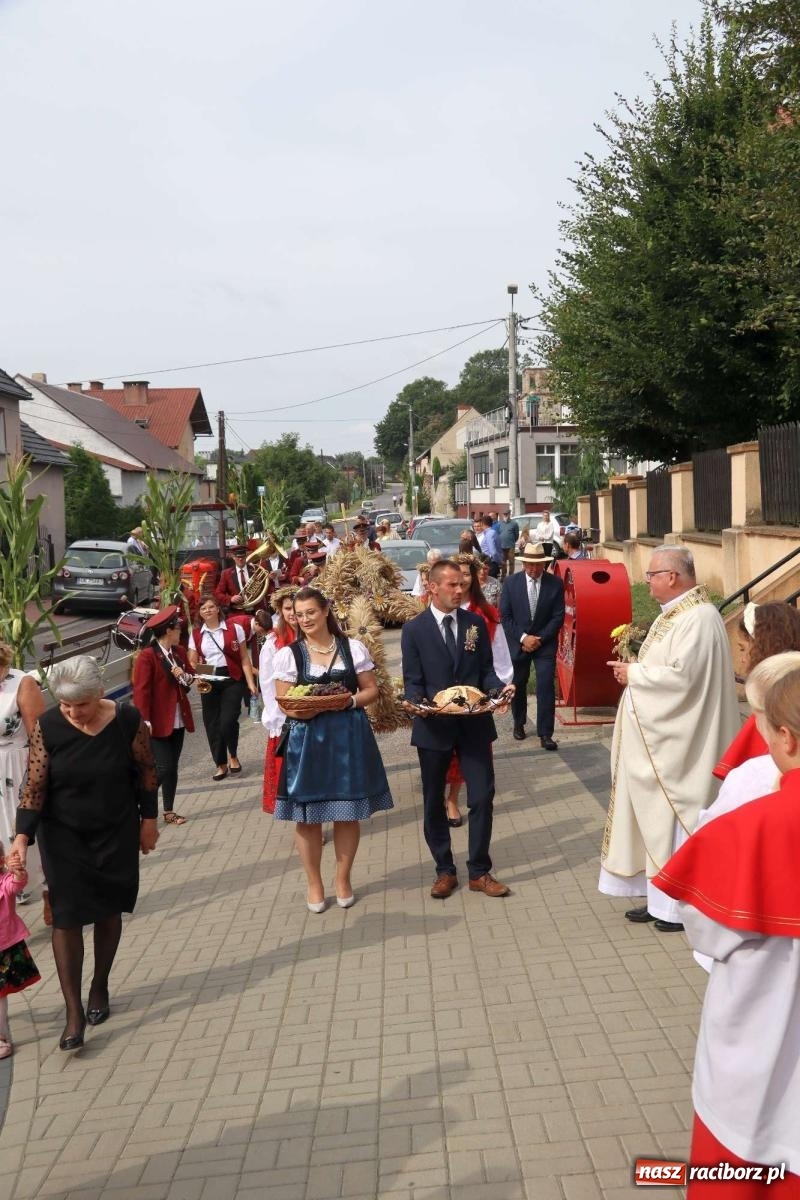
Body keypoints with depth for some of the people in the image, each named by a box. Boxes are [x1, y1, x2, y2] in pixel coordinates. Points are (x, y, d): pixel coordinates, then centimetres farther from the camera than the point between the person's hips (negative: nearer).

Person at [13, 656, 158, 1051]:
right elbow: (34, 786, -12)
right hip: (64, 836, 0)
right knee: (67, 917, -5)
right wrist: (23, 835, -20)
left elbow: (147, 772, -2)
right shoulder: (47, 727, -15)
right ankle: (74, 1012, 2)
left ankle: (100, 987, 33)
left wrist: (149, 819, 2)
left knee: (108, 910, 12)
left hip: (117, 833, 1)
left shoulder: (127, 720, -15)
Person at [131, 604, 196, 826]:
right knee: (163, 767, -10)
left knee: (172, 766, 11)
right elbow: (141, 690, -17)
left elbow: (190, 677, 20)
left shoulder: (179, 652, 8)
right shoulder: (147, 656, -15)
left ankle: (169, 811, 20)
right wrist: (145, 721, -20)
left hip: (178, 720, 7)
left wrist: (185, 676, -4)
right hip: (159, 722, -7)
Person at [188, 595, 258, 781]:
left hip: (231, 680, -3)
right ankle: (221, 764, 21)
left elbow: (244, 659, -1)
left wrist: (250, 682, -7)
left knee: (227, 721, -15)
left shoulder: (235, 629, -1)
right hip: (208, 683, 3)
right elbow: (192, 662, 9)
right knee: (212, 724, 5)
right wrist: (194, 667, -15)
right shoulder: (196, 634, 6)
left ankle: (233, 756, 12)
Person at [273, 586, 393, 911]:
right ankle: (314, 883, 19)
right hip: (306, 740, -1)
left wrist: (350, 700, -13)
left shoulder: (354, 648, 3)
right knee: (307, 815, 3)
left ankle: (343, 879, 24)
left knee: (347, 812, 7)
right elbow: (283, 702, 0)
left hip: (349, 737, 1)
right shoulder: (288, 654, 1)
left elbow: (371, 690, 6)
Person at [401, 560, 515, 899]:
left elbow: (486, 670, 6)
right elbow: (413, 681, -4)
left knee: (482, 797, 1)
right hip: (433, 726, -1)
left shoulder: (475, 623, 5)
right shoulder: (414, 629, -3)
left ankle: (480, 871, 16)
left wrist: (499, 689, -14)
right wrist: (414, 702, -24)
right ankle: (444, 871, 25)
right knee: (433, 802, 9)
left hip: (474, 723, 2)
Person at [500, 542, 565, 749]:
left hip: (545, 643, -1)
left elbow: (558, 617, -5)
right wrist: (523, 638, -13)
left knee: (546, 686, -10)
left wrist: (540, 638, -13)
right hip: (518, 642, 1)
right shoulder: (511, 583, -5)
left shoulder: (555, 584, -6)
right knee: (518, 685, 14)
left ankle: (545, 734, -6)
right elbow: (505, 616, -4)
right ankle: (519, 724, 36)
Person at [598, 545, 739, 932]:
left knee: (676, 819, -1)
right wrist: (633, 668, 2)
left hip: (679, 745, -10)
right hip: (659, 739, 10)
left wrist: (633, 674, -15)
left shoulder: (698, 618, -20)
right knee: (657, 818, 14)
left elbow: (681, 676, -27)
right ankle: (662, 897, 23)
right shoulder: (674, 613, 12)